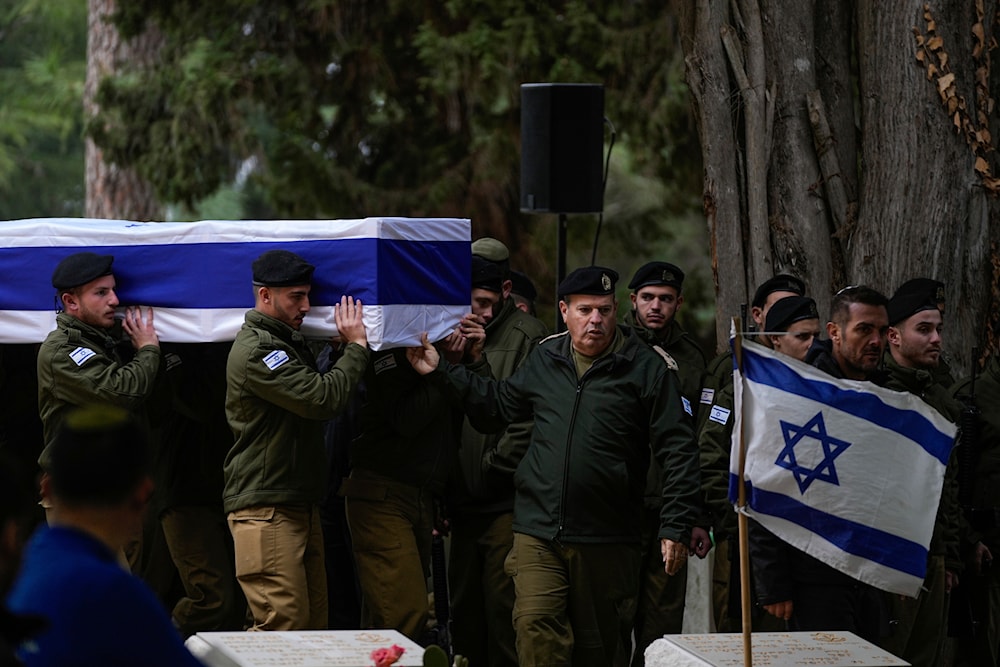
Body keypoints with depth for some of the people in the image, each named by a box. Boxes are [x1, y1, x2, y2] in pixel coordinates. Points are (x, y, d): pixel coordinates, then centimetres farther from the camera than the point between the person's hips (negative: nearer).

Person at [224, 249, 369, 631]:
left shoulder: (290, 341, 20)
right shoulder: (255, 350, -15)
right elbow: (323, 398, -21)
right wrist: (356, 347, -9)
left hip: (300, 505, 10)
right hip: (266, 509, -10)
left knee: (313, 623, 7)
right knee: (285, 625, -15)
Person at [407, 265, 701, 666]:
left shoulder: (646, 368, -3)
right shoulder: (544, 359, 10)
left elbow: (677, 451, -3)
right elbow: (498, 405, 25)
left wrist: (676, 528, -8)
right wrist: (442, 372, 19)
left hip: (606, 541, -2)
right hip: (538, 532, 2)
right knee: (536, 627, -14)